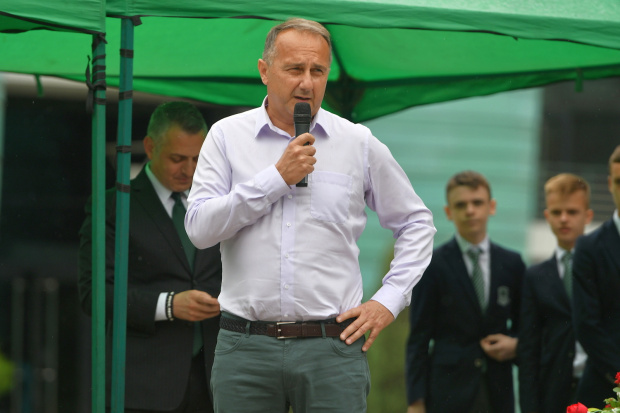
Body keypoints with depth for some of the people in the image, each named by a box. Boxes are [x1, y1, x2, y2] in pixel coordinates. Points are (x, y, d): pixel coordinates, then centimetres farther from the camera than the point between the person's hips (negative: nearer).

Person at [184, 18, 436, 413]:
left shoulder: (359, 143, 7)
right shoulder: (227, 136, 6)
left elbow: (416, 223, 16)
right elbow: (200, 228, -5)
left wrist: (389, 300, 5)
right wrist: (277, 178, -8)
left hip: (332, 348, 0)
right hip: (245, 348, 0)